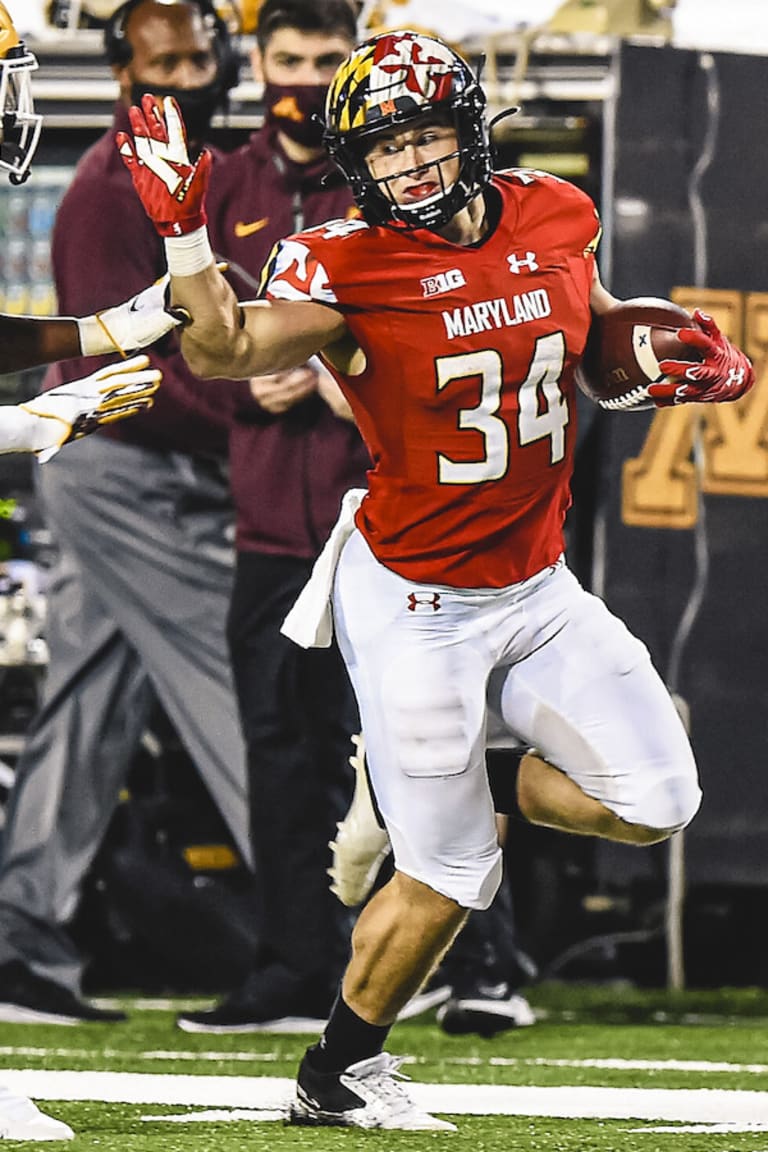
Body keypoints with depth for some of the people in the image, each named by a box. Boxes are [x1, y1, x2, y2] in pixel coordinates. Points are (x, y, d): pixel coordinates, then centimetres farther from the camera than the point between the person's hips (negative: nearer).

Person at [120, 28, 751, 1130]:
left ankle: (447, 785, 23)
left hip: (538, 588, 6)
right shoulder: (347, 268, -16)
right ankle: (336, 1076, 20)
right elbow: (225, 351, -32)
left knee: (655, 802, 0)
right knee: (450, 878, -2)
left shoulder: (553, 217, 0)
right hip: (415, 606, -5)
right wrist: (184, 232, -44)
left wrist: (701, 365, -1)